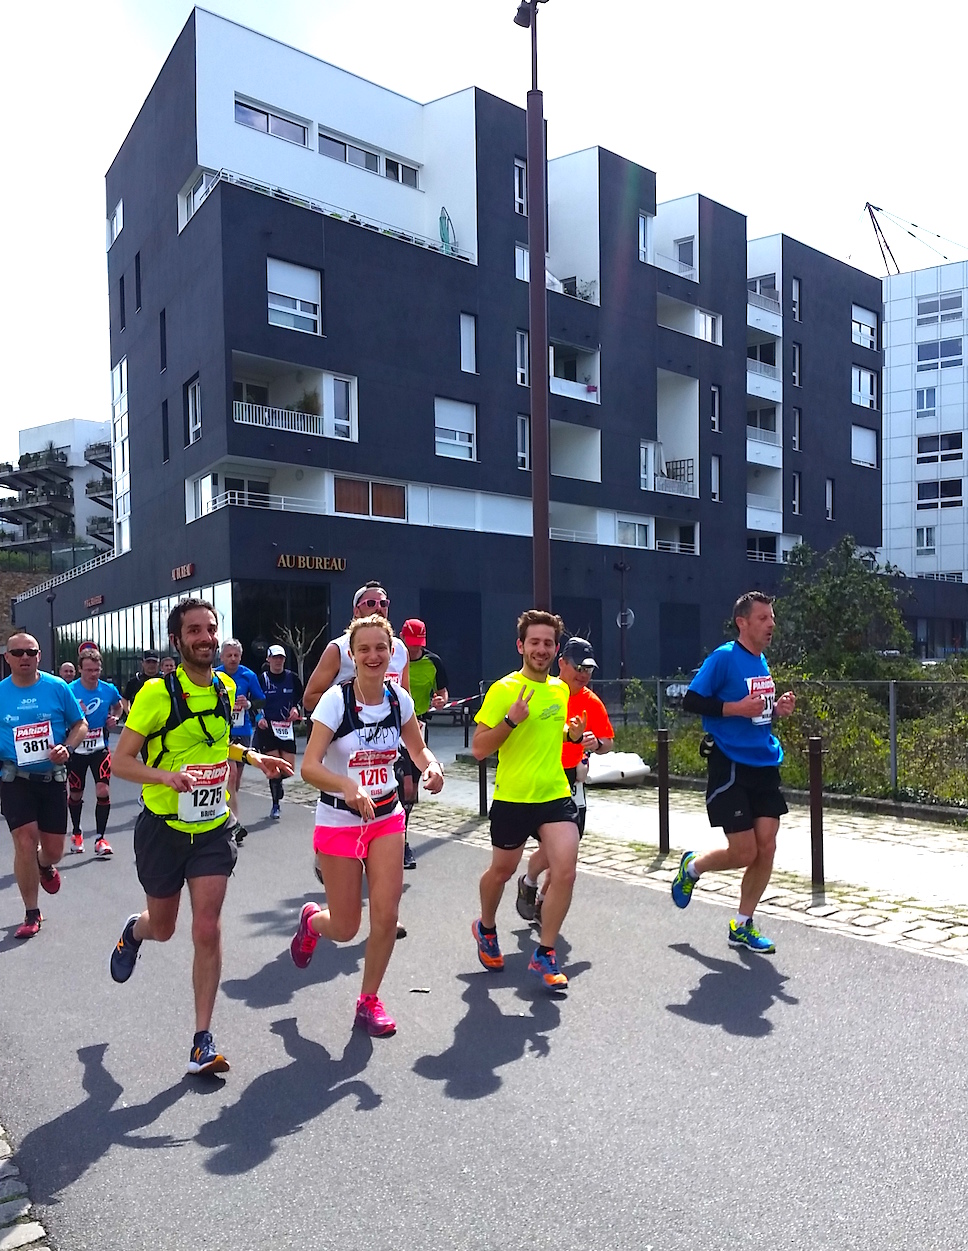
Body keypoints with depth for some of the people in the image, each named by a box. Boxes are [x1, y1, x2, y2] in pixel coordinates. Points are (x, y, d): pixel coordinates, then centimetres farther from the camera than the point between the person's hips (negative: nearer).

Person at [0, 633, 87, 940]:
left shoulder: (57, 687, -5)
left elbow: (80, 724, 4)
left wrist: (66, 747, -15)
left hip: (53, 777, 1)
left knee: (53, 849, 7)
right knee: (25, 843, -10)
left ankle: (45, 867, 47)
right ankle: (31, 914, 8)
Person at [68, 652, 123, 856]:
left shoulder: (109, 690, -4)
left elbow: (118, 706, 18)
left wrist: (114, 718, -2)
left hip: (100, 748, 1)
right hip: (76, 750, -1)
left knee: (103, 790, -12)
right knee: (75, 794, 14)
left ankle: (101, 838, -2)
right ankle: (76, 834, 37)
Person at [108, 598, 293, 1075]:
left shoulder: (225, 688, 2)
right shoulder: (157, 693, -16)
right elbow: (121, 761, -15)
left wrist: (254, 758, 5)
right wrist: (165, 775, -32)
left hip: (213, 830, 3)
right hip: (163, 827, -2)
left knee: (207, 931, -4)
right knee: (162, 927, 16)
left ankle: (203, 1041, 9)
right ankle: (134, 931, 55)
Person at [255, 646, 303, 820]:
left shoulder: (292, 678, 4)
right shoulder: (262, 678, -3)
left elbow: (301, 697, 17)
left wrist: (296, 708, -1)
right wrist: (259, 717, -14)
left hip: (287, 728, 3)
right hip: (267, 728, -3)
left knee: (289, 770, 0)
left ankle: (276, 783, 35)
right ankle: (275, 805, 11)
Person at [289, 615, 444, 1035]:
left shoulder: (399, 698, -5)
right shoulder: (336, 699, -18)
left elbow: (418, 749, 9)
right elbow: (309, 766, -25)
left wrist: (431, 767, -14)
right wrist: (348, 787, -42)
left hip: (387, 818, 4)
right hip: (339, 821, -3)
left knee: (386, 915, -2)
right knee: (345, 928, 4)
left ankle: (369, 1000, 22)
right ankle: (311, 920, 41)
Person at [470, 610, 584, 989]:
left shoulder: (561, 689, 6)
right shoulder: (503, 689, -12)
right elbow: (478, 749, -14)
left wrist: (572, 732, 2)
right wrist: (511, 719, -27)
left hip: (556, 795, 4)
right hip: (512, 798, -4)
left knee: (565, 871, -10)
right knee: (502, 870, 16)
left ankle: (544, 955, 8)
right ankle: (486, 928, 46)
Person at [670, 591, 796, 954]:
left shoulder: (762, 662, 13)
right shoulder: (724, 657, -11)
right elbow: (690, 701, -14)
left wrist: (776, 709, 5)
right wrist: (736, 708, -21)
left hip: (765, 765, 7)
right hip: (730, 767, -7)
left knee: (766, 847, 4)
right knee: (744, 852, -4)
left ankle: (742, 925, 20)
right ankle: (691, 867, 27)